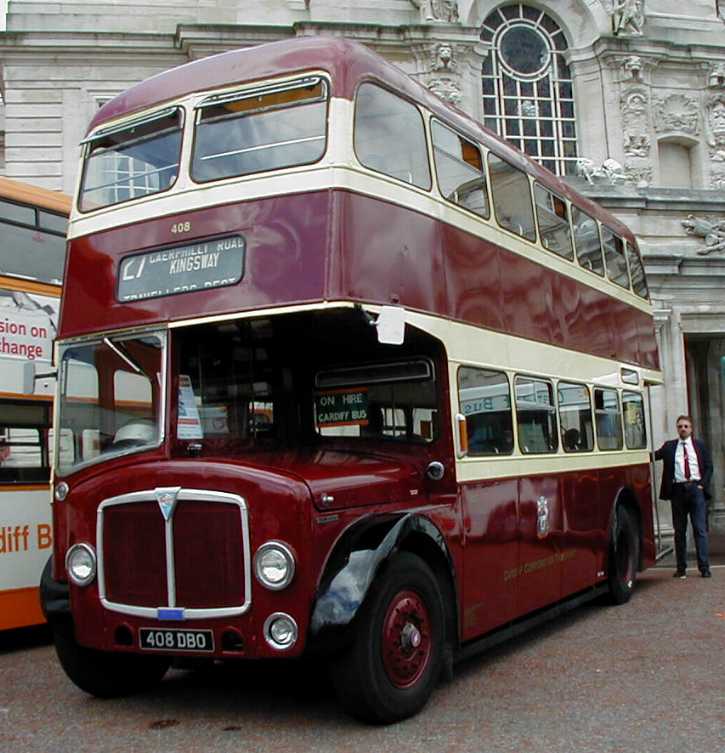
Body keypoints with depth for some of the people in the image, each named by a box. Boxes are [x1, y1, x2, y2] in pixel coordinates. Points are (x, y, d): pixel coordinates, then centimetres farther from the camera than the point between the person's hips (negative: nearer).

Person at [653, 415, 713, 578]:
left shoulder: (700, 446, 11)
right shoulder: (669, 446, 11)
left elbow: (709, 467, 9)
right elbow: (654, 456, -1)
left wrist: (702, 485, -3)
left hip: (696, 489, -1)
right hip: (678, 490, 1)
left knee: (700, 529, -3)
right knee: (679, 531, 5)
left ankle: (704, 567, 0)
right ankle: (681, 568, 11)